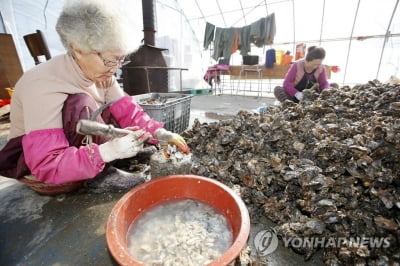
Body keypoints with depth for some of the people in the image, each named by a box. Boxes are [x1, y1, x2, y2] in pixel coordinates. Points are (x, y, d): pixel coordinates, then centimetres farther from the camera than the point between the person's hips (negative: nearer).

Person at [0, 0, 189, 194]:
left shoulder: (101, 74, -12)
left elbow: (128, 111, -12)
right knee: (80, 106, -33)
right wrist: (107, 151, -47)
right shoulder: (44, 85, -32)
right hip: (36, 168, -6)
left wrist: (158, 133, -26)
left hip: (81, 146, 6)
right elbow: (46, 165, -34)